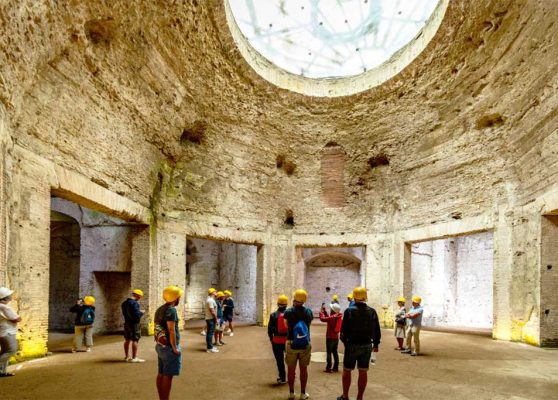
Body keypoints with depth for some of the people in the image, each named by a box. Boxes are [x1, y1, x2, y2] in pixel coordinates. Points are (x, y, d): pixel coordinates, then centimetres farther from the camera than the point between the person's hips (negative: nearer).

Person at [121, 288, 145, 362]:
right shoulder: (134, 303, -20)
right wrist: (141, 312, -4)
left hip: (126, 323, 9)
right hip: (134, 324, -9)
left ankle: (126, 356, 23)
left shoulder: (124, 303, 10)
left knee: (127, 340, 14)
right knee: (135, 340, -4)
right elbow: (137, 315, -24)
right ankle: (134, 358, -2)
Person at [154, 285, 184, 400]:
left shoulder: (159, 309, 10)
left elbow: (157, 328, 14)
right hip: (168, 347, -9)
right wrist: (175, 348, -18)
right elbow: (171, 330, -21)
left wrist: (159, 343, 19)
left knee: (161, 374, 13)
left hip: (160, 345, 9)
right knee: (168, 375, -3)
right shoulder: (171, 310, -17)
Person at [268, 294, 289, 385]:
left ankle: (282, 378, 11)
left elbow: (270, 329, -4)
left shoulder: (273, 315, -8)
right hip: (288, 340, 2)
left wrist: (271, 338, 11)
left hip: (277, 340, -2)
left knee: (280, 360, 8)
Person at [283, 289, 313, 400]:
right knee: (303, 369, 12)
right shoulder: (309, 312, -5)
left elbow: (287, 325, 5)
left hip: (291, 344, -1)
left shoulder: (288, 312, -11)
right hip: (305, 344, 1)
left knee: (291, 369, 12)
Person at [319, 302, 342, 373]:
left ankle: (328, 368, 0)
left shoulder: (332, 317, -20)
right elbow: (328, 318, 13)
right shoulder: (339, 316, 3)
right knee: (335, 352, 14)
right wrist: (324, 311, 14)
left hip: (330, 337, -7)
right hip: (336, 337, 7)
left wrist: (321, 311, -6)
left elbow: (322, 319, -23)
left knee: (329, 353, -1)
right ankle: (335, 367, 17)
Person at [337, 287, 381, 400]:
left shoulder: (349, 311, -11)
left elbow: (344, 329, -9)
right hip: (367, 346, 3)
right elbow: (377, 330, 4)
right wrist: (376, 344, 15)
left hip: (352, 345, -3)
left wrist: (344, 341, 7)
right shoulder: (372, 311, -1)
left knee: (347, 371, 10)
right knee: (363, 372, 9)